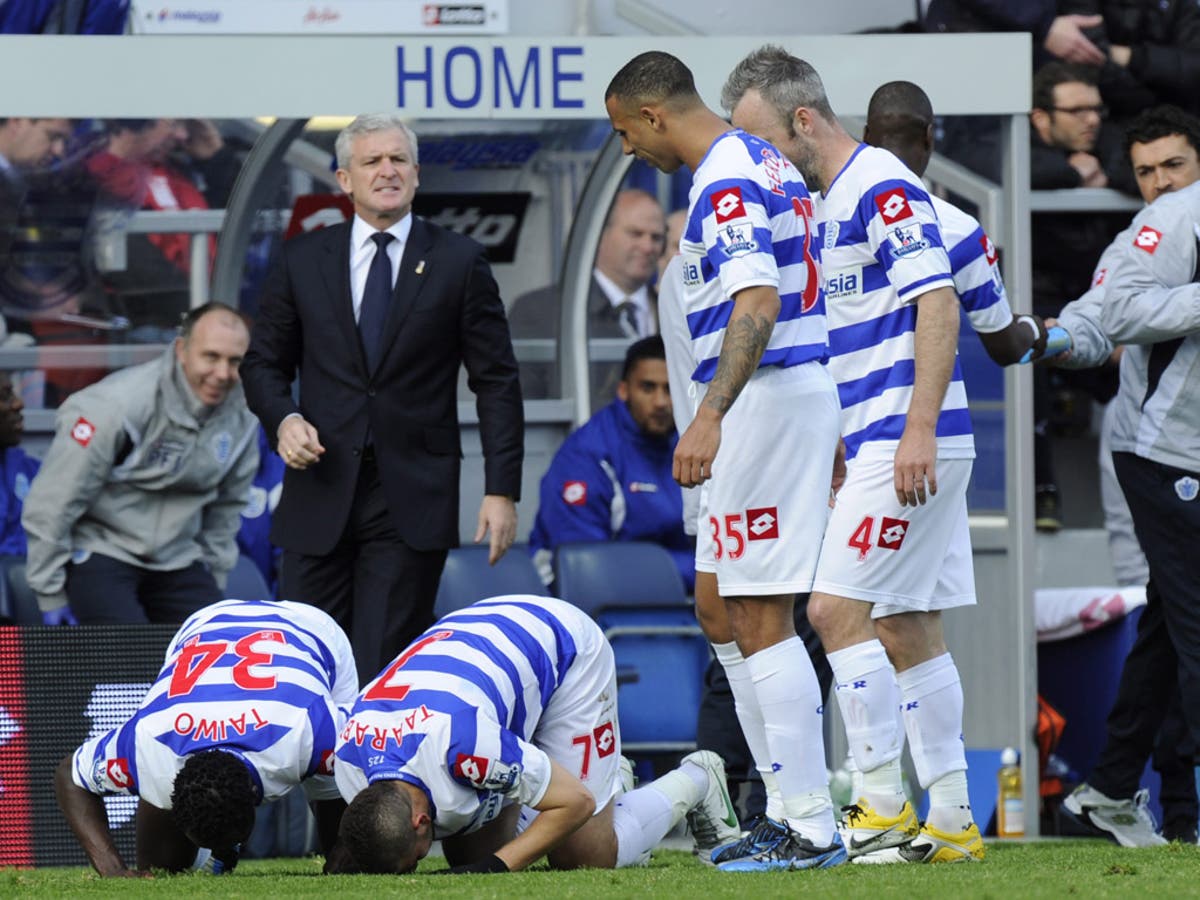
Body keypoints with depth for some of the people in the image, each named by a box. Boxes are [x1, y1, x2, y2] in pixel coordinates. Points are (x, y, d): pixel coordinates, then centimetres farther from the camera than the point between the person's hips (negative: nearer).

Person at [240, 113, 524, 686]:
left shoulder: (459, 263, 4)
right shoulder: (302, 262, 10)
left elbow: (497, 382, 4)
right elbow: (264, 362, 17)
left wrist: (501, 490, -3)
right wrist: (283, 418, -6)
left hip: (412, 502, -2)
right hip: (323, 491, 2)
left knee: (387, 666, -7)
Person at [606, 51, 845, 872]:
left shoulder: (727, 184, -16)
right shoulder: (766, 164, 16)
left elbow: (757, 309, -29)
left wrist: (709, 417, -37)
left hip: (767, 398, -11)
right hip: (802, 386, 11)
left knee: (760, 619, -7)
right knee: (719, 607, 15)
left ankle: (811, 830, -6)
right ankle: (789, 809, 15)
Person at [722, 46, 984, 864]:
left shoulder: (881, 187, -12)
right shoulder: (830, 202, 18)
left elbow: (938, 304, -19)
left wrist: (918, 430, -25)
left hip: (908, 446, -10)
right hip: (879, 446, 10)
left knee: (838, 608, -12)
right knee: (908, 628, 8)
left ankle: (883, 806, -10)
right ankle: (952, 823, 9)